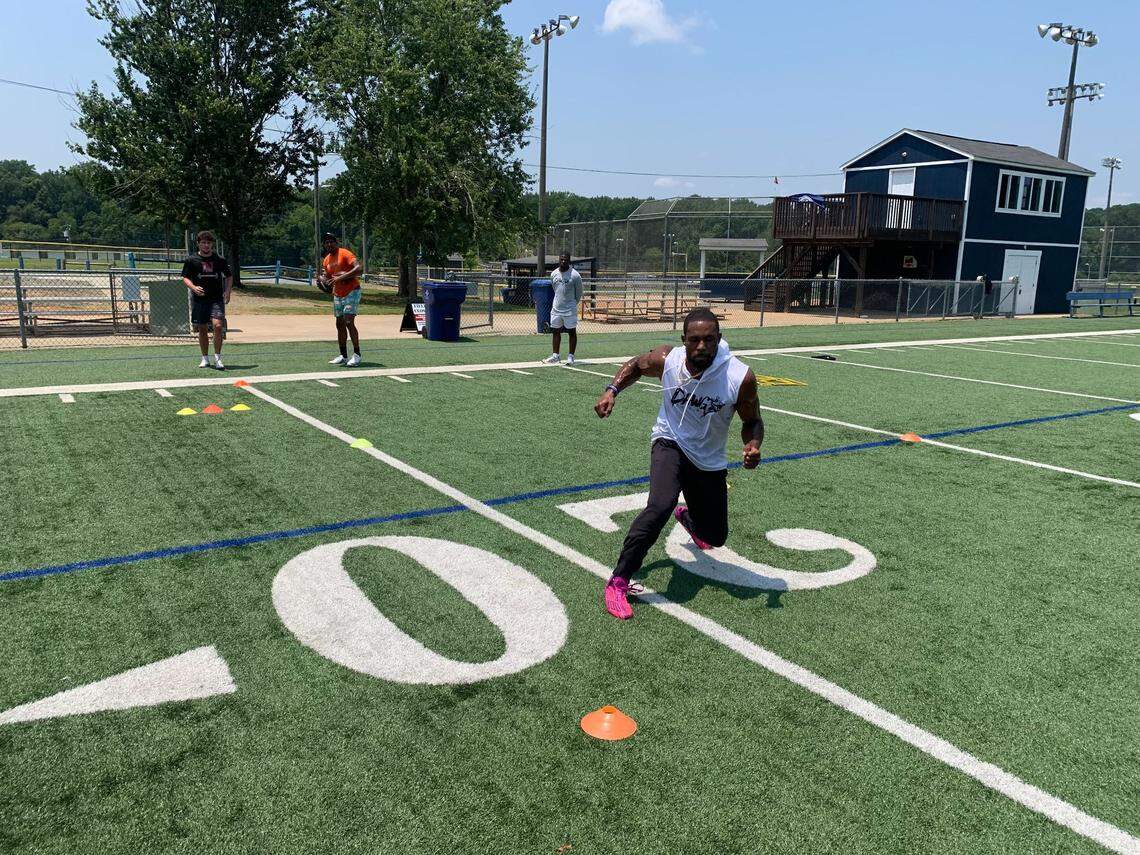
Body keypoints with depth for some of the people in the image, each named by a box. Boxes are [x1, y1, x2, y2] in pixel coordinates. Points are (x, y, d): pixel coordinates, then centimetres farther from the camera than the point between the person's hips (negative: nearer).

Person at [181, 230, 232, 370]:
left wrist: (227, 291, 0)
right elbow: (185, 278, 5)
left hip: (217, 299, -1)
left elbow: (229, 276, 15)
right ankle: (205, 359, 20)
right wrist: (193, 287, -15)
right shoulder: (191, 260, 3)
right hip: (199, 299, 1)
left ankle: (217, 358, -8)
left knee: (218, 326, -18)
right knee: (202, 330, 7)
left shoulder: (220, 260, 5)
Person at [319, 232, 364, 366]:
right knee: (340, 324, 7)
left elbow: (359, 268, -25)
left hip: (352, 292, -8)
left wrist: (341, 277, -31)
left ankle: (357, 355, -9)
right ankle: (343, 356, 13)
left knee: (349, 322, -16)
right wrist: (324, 280, -6)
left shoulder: (344, 253, -12)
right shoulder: (326, 260, 10)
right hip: (337, 295, 8)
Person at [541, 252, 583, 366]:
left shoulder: (575, 275, -10)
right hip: (556, 308, 5)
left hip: (570, 309, -5)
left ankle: (571, 356, 7)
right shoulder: (554, 274, 5)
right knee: (556, 331, 8)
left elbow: (579, 293, 1)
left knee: (572, 332, 1)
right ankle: (555, 355, 16)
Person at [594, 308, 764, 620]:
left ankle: (687, 516, 54)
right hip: (670, 443, -2)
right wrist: (611, 391, -11)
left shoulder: (740, 377, -25)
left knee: (715, 537, 15)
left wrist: (753, 445, -29)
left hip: (709, 462, 2)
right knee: (660, 506, -31)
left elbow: (752, 421, -8)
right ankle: (618, 582, -20)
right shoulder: (666, 359, -20)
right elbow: (635, 366, 4)